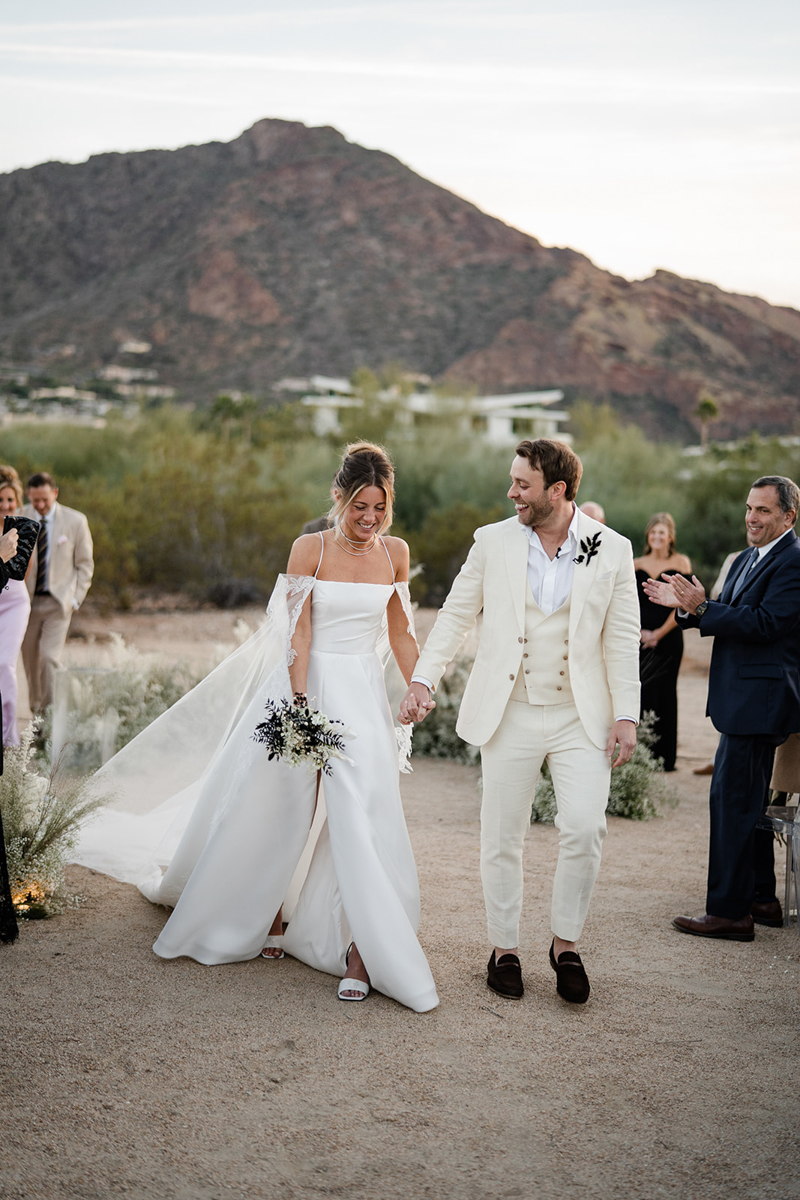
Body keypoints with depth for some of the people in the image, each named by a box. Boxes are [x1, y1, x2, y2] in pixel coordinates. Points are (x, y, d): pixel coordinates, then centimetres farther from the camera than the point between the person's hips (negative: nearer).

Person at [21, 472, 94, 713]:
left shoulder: (76, 521, -3)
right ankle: (36, 709, 27)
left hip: (58, 601, -2)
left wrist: (76, 599, -4)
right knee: (30, 660, 9)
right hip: (28, 601, 2)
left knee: (50, 657, -14)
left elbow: (85, 564, 4)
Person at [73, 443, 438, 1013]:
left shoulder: (395, 552, 3)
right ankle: (269, 913, 36)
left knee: (361, 819, -7)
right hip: (307, 683, -2)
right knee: (281, 809, 10)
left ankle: (358, 950, -1)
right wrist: (301, 704, -19)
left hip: (364, 695, 2)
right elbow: (298, 631, -12)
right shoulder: (311, 548, -8)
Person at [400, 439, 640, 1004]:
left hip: (581, 717, -1)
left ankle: (566, 944, 9)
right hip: (510, 715, 1)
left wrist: (626, 714, -4)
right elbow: (456, 614, 6)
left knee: (584, 827, -12)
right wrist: (424, 679, -3)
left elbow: (623, 638, 0)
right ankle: (505, 948, 22)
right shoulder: (493, 542, 0)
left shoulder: (612, 549, -2)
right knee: (502, 836, 6)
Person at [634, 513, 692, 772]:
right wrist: (639, 631, -6)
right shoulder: (637, 565, 9)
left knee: (663, 694, -2)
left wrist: (659, 633, -6)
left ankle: (663, 756, 5)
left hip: (668, 638, -2)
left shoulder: (681, 563, 1)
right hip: (639, 638, 2)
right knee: (638, 693, -1)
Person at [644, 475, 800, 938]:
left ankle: (729, 911, -3)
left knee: (731, 798, -9)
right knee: (748, 800, 17)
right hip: (744, 700, 10)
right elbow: (731, 618, 15)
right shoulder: (746, 560, 17)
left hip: (760, 700, -10)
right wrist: (688, 606, 0)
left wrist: (702, 607, -23)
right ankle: (762, 898, 29)